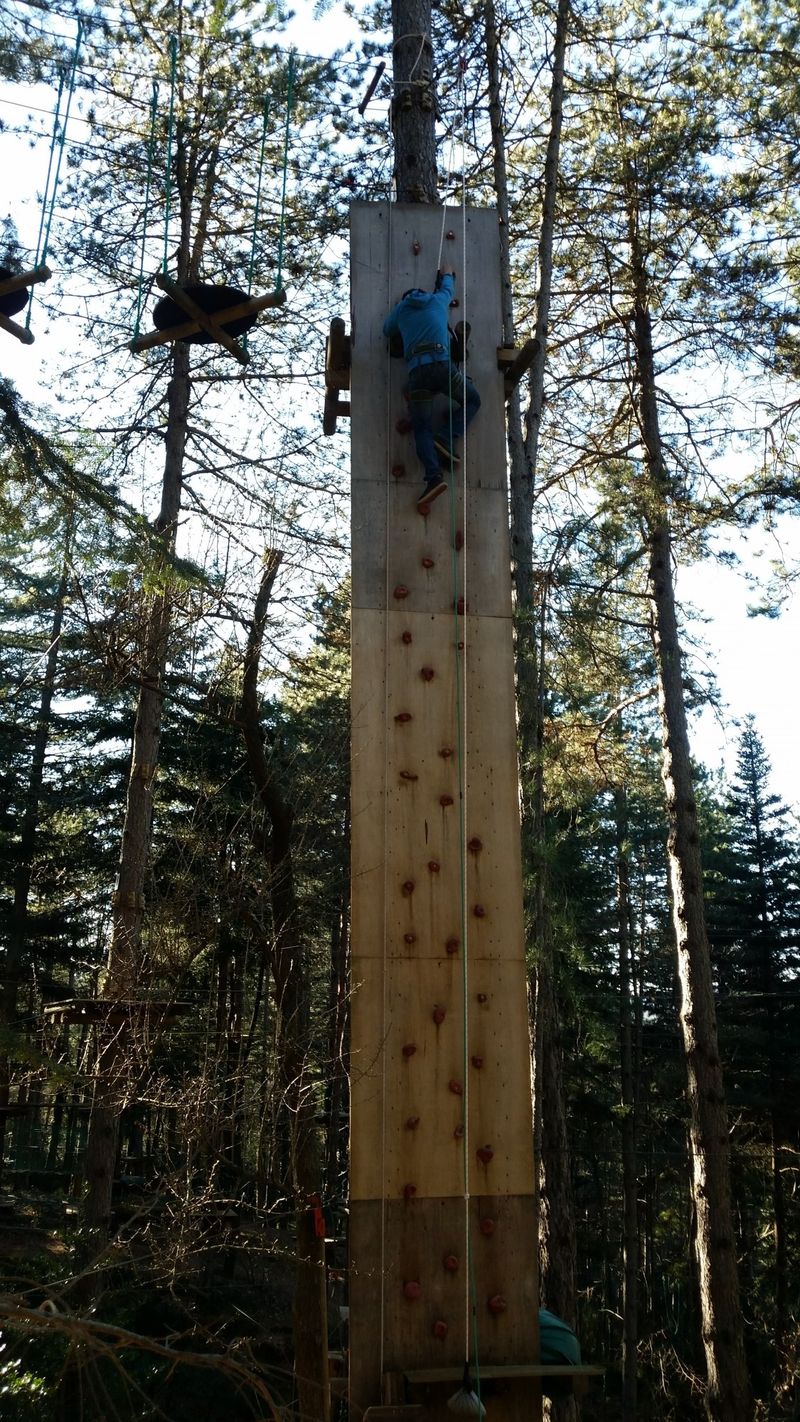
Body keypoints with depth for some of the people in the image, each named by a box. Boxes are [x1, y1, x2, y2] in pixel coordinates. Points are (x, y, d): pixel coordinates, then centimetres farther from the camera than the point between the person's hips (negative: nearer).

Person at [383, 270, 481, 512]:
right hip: (442, 364, 0)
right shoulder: (437, 300, 23)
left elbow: (388, 330, 38)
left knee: (422, 427, -2)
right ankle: (444, 437, -3)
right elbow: (447, 289, 45)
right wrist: (447, 274, 66)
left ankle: (434, 476, -25)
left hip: (417, 371, 0)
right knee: (472, 401, 21)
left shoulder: (401, 309, 21)